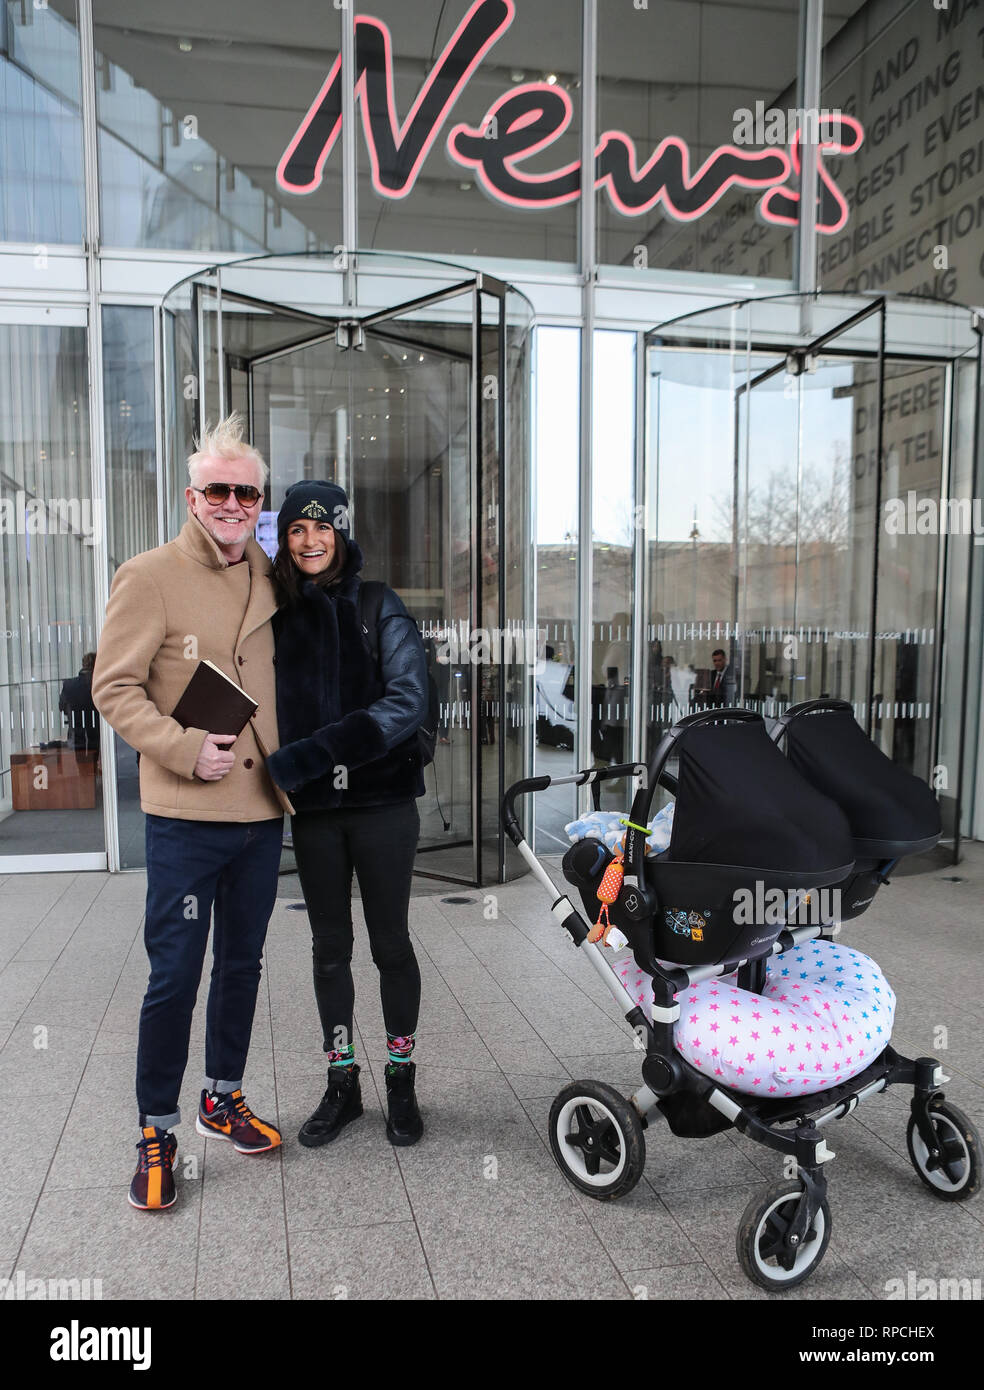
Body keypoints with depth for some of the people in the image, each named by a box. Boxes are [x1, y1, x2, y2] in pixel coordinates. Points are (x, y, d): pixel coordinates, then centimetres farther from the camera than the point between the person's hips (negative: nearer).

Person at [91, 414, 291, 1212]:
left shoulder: (269, 577, 8)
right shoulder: (150, 578, -8)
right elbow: (115, 688, -9)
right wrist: (186, 749, -20)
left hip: (262, 809, 6)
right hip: (185, 816, -5)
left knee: (243, 964, 17)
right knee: (175, 975, 1)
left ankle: (224, 1097, 36)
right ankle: (157, 1131, 21)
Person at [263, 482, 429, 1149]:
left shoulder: (379, 607, -5)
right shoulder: (278, 612, 5)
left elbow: (407, 701, -16)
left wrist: (310, 754, -24)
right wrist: (278, 768, -10)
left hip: (381, 800, -2)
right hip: (312, 807, 3)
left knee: (391, 941, 8)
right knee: (330, 945, 12)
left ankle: (402, 1081, 26)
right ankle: (342, 1085, 28)